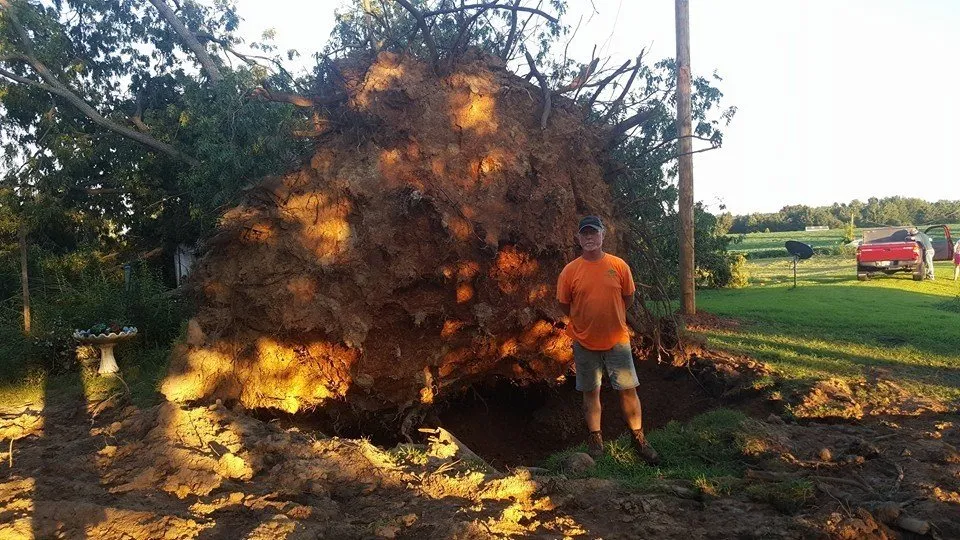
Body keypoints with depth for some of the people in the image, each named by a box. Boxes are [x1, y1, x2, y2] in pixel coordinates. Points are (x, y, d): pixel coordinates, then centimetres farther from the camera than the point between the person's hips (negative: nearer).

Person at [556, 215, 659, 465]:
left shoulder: (618, 265, -5)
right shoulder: (570, 271, -7)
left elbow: (628, 298, 6)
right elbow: (564, 305, 3)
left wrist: (609, 318, 9)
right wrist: (585, 321, 7)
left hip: (617, 340, 0)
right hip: (585, 343, 0)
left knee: (628, 390, 5)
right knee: (591, 392, 10)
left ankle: (639, 438, 20)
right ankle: (595, 438, 25)